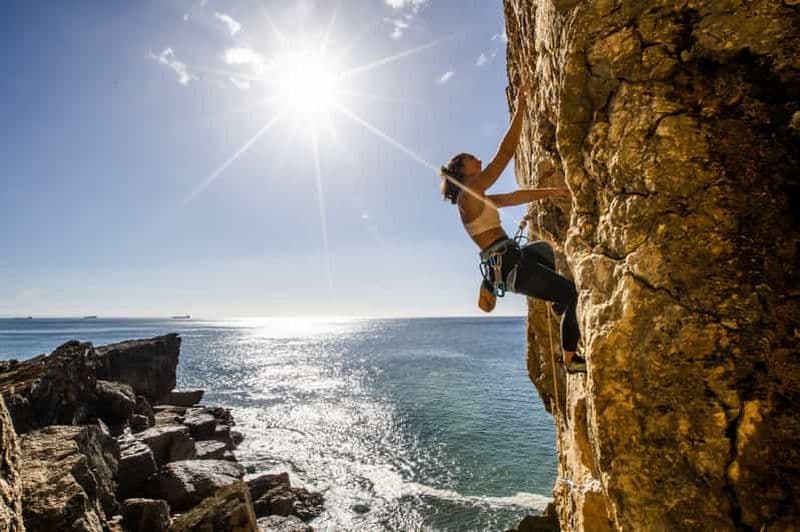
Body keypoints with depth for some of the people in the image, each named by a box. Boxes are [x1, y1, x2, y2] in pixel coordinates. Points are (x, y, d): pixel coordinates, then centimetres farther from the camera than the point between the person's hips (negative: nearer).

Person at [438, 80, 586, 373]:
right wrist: (520, 108, -7)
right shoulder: (469, 194, -11)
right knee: (575, 295, -4)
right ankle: (570, 359, 9)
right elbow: (505, 152, -13)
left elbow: (515, 196, 24)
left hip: (508, 260, 10)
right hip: (508, 265, -10)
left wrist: (551, 192, 23)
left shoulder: (477, 198, 17)